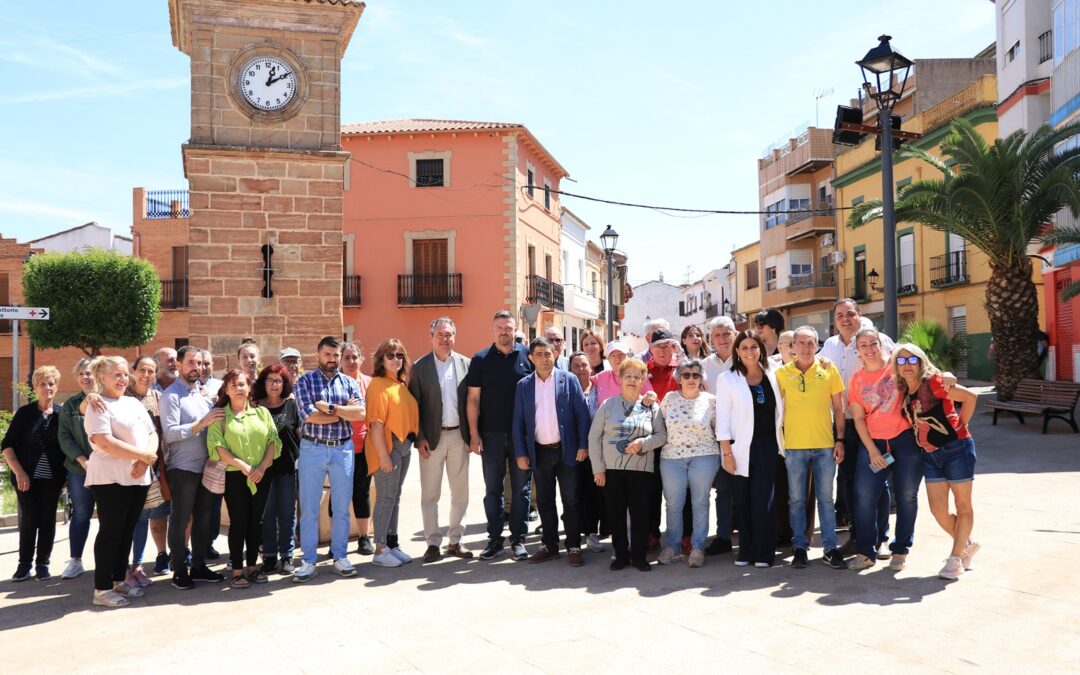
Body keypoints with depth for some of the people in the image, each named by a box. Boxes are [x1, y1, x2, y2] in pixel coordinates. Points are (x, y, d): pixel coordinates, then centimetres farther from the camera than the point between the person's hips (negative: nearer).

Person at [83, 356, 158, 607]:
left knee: (127, 530, 12)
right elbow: (105, 443, -19)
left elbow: (152, 434, 12)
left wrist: (146, 460, -8)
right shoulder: (98, 406, -7)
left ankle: (119, 580, 23)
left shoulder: (134, 403, 16)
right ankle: (102, 589, 5)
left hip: (138, 478, 7)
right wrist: (144, 455, -16)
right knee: (111, 531, -3)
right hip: (111, 478, -7)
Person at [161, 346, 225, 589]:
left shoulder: (203, 392, 11)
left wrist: (217, 419, -4)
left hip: (206, 466, 6)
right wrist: (201, 423, -21)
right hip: (182, 468, -6)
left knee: (203, 517, 12)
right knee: (180, 519, 3)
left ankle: (199, 565, 23)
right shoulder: (171, 395, -9)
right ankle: (179, 571, 13)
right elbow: (170, 433, -18)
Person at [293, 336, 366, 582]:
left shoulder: (349, 382, 7)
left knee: (342, 507, 9)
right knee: (309, 508, 3)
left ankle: (340, 557, 22)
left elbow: (360, 412, -9)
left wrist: (329, 407, -15)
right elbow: (309, 416, -14)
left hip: (343, 449, 2)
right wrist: (345, 412, -8)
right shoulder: (305, 381, 0)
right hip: (312, 449, -2)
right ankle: (309, 562, 13)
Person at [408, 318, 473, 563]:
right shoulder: (420, 366, -2)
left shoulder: (465, 364, 4)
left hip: (459, 436, 2)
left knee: (460, 493, 9)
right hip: (432, 438, -2)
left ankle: (455, 541, 20)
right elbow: (414, 404, -2)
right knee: (430, 494, 4)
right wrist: (419, 438, -8)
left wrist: (472, 434, 1)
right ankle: (433, 543, 13)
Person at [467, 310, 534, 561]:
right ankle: (494, 538, 18)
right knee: (492, 489, 8)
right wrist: (474, 434, -5)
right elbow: (473, 398, 1)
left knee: (521, 488, 6)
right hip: (491, 435, 1)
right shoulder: (481, 359, 3)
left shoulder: (527, 355, 1)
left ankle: (518, 539, 15)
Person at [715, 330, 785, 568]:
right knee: (743, 502, 4)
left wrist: (781, 444, 6)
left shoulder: (772, 376, 8)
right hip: (742, 448, -1)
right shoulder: (727, 379, -1)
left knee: (764, 501, -1)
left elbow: (779, 410, 13)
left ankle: (764, 553, 8)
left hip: (768, 446, 2)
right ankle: (746, 551, 16)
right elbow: (722, 419, -4)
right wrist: (726, 452, -10)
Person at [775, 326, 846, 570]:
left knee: (826, 498, 6)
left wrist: (840, 440, 1)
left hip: (825, 445, 0)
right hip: (794, 446, 0)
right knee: (796, 499, 6)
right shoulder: (782, 372, 1)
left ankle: (831, 547, 14)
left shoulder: (829, 370, 2)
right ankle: (800, 547, 16)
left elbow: (838, 408, 6)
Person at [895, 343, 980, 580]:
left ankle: (956, 558, 15)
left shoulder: (933, 382, -13)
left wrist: (959, 425, -11)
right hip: (930, 455, 7)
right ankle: (967, 546, 30)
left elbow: (970, 397, -19)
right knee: (938, 511, 5)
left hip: (956, 448, -6)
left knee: (963, 507, 7)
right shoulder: (903, 391, 6)